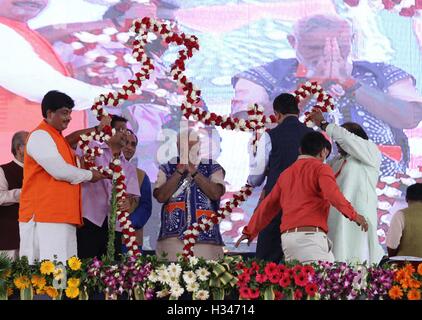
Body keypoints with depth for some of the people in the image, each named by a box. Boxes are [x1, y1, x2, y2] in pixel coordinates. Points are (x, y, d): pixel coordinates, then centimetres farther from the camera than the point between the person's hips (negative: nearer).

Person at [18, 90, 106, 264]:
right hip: (43, 218, -10)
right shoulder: (40, 136, -8)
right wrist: (89, 175, -2)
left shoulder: (57, 138, 23)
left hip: (62, 216, 10)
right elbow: (59, 171, -16)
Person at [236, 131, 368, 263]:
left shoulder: (286, 173, 22)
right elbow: (332, 193, -15)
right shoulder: (321, 168, 3)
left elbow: (268, 205, 27)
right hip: (311, 234, -7)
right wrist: (353, 215, -14)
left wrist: (250, 231, 35)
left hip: (287, 237, 7)